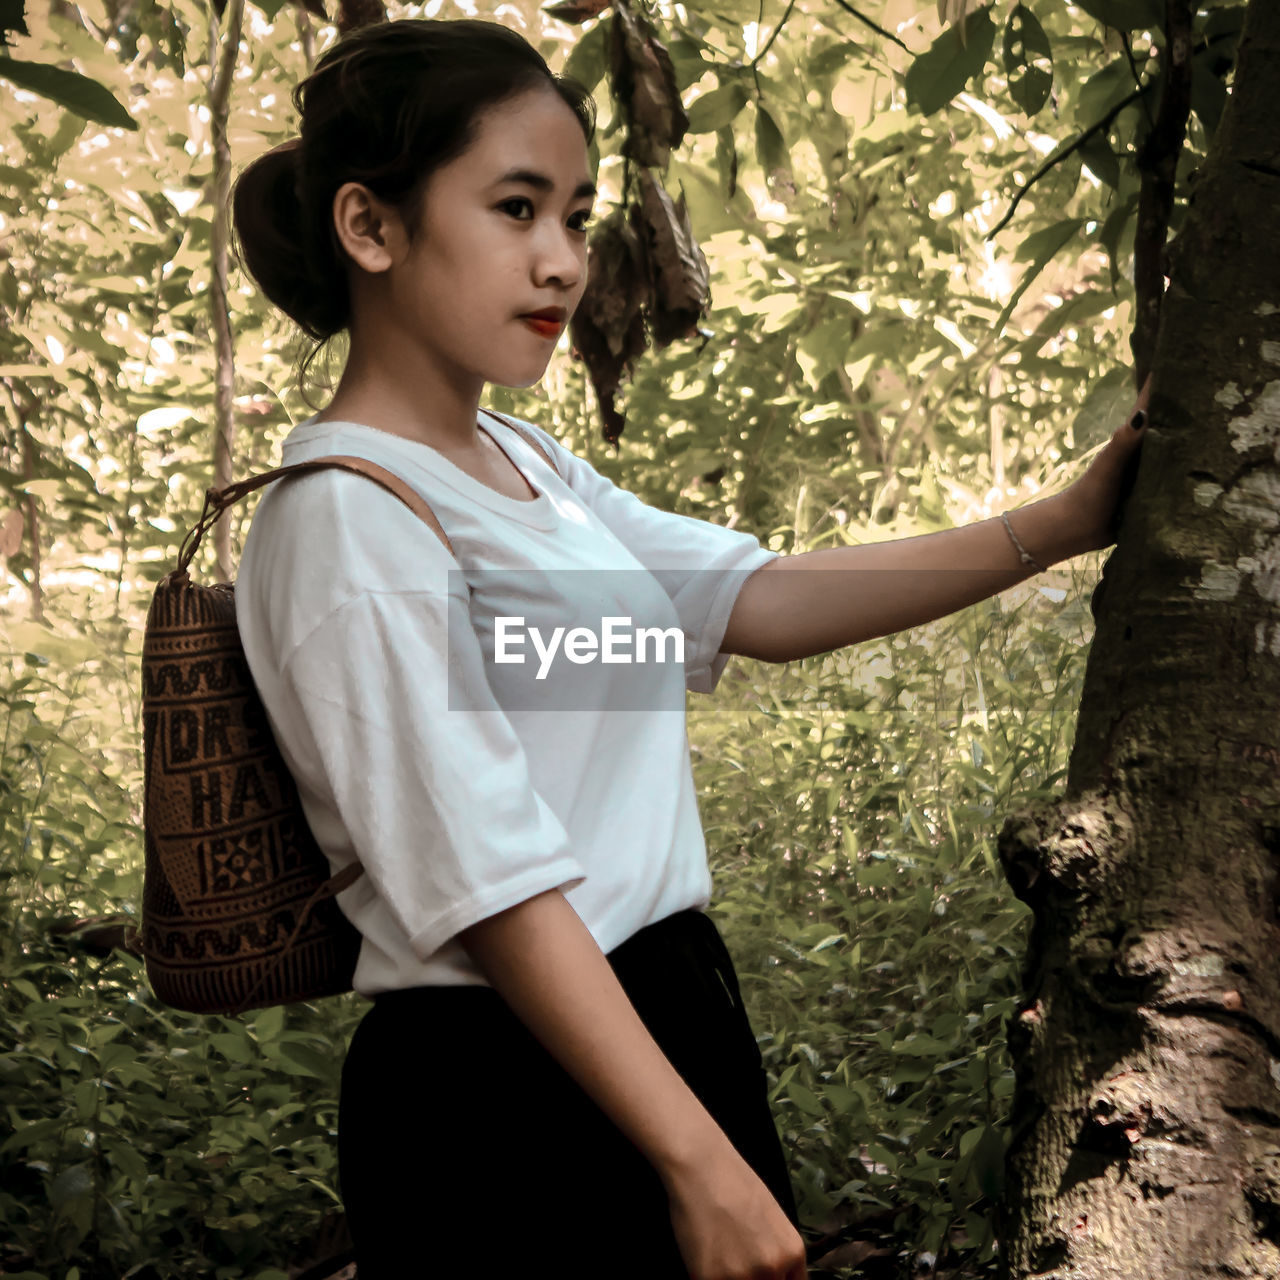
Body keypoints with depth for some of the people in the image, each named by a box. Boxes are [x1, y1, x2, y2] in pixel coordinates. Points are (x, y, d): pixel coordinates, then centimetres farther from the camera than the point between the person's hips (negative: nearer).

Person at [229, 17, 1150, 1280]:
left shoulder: (521, 464, 10)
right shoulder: (351, 520, -17)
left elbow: (759, 601, 4)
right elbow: (495, 888, -22)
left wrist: (1060, 524, -2)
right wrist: (700, 1161, -23)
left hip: (669, 1016, 9)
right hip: (507, 1088, -9)